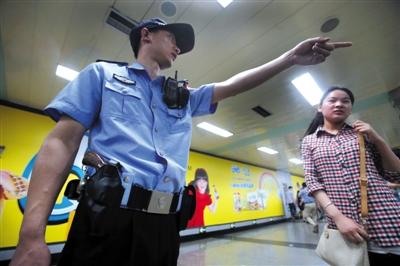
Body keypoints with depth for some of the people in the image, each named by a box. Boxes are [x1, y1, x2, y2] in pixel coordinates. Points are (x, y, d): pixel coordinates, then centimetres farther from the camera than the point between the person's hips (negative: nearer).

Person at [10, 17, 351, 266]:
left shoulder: (184, 97, 19)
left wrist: (290, 58, 8)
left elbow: (232, 85, 15)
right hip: (107, 214, -3)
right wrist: (32, 236, -11)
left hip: (164, 223, 5)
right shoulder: (102, 73, 7)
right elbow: (62, 142, -2)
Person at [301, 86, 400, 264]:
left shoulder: (363, 133, 10)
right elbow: (312, 182, -3)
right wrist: (338, 216, -15)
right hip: (341, 224, -1)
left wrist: (378, 140, -3)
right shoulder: (309, 141, 4)